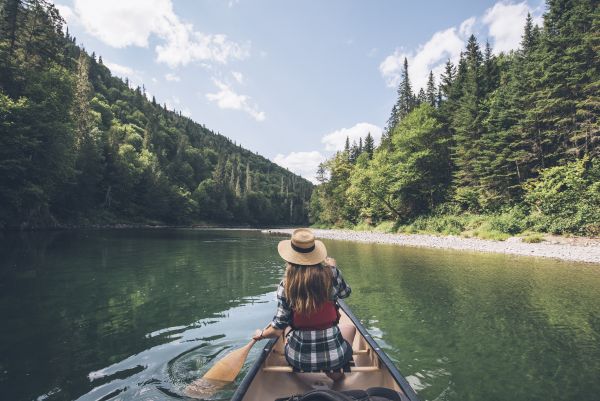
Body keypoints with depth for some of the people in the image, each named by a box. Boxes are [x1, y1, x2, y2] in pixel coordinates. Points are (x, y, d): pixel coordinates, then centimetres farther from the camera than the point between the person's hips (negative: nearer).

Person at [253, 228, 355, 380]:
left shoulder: (286, 285, -14)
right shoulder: (330, 272, -14)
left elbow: (278, 329, -9)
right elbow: (345, 292, 8)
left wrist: (261, 334, 12)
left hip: (299, 358, 1)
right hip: (334, 356, -1)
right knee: (350, 327, 32)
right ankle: (335, 370, 16)